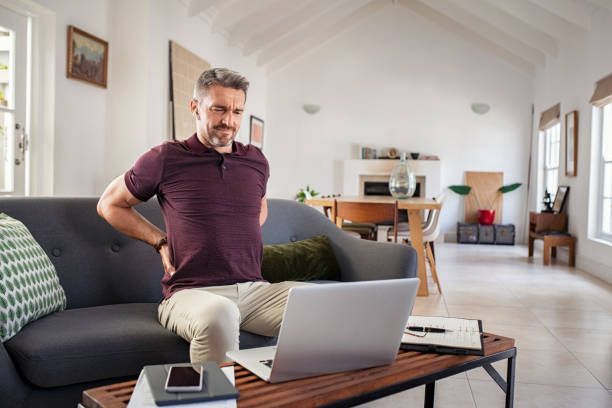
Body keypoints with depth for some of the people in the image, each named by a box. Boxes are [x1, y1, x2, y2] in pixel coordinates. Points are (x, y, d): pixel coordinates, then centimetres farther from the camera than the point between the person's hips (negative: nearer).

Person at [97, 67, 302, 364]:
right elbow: (109, 204, 15)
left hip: (253, 289, 4)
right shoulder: (165, 159, 1)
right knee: (217, 315, -41)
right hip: (190, 292, -4)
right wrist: (160, 241, 7)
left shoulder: (256, 161, 13)